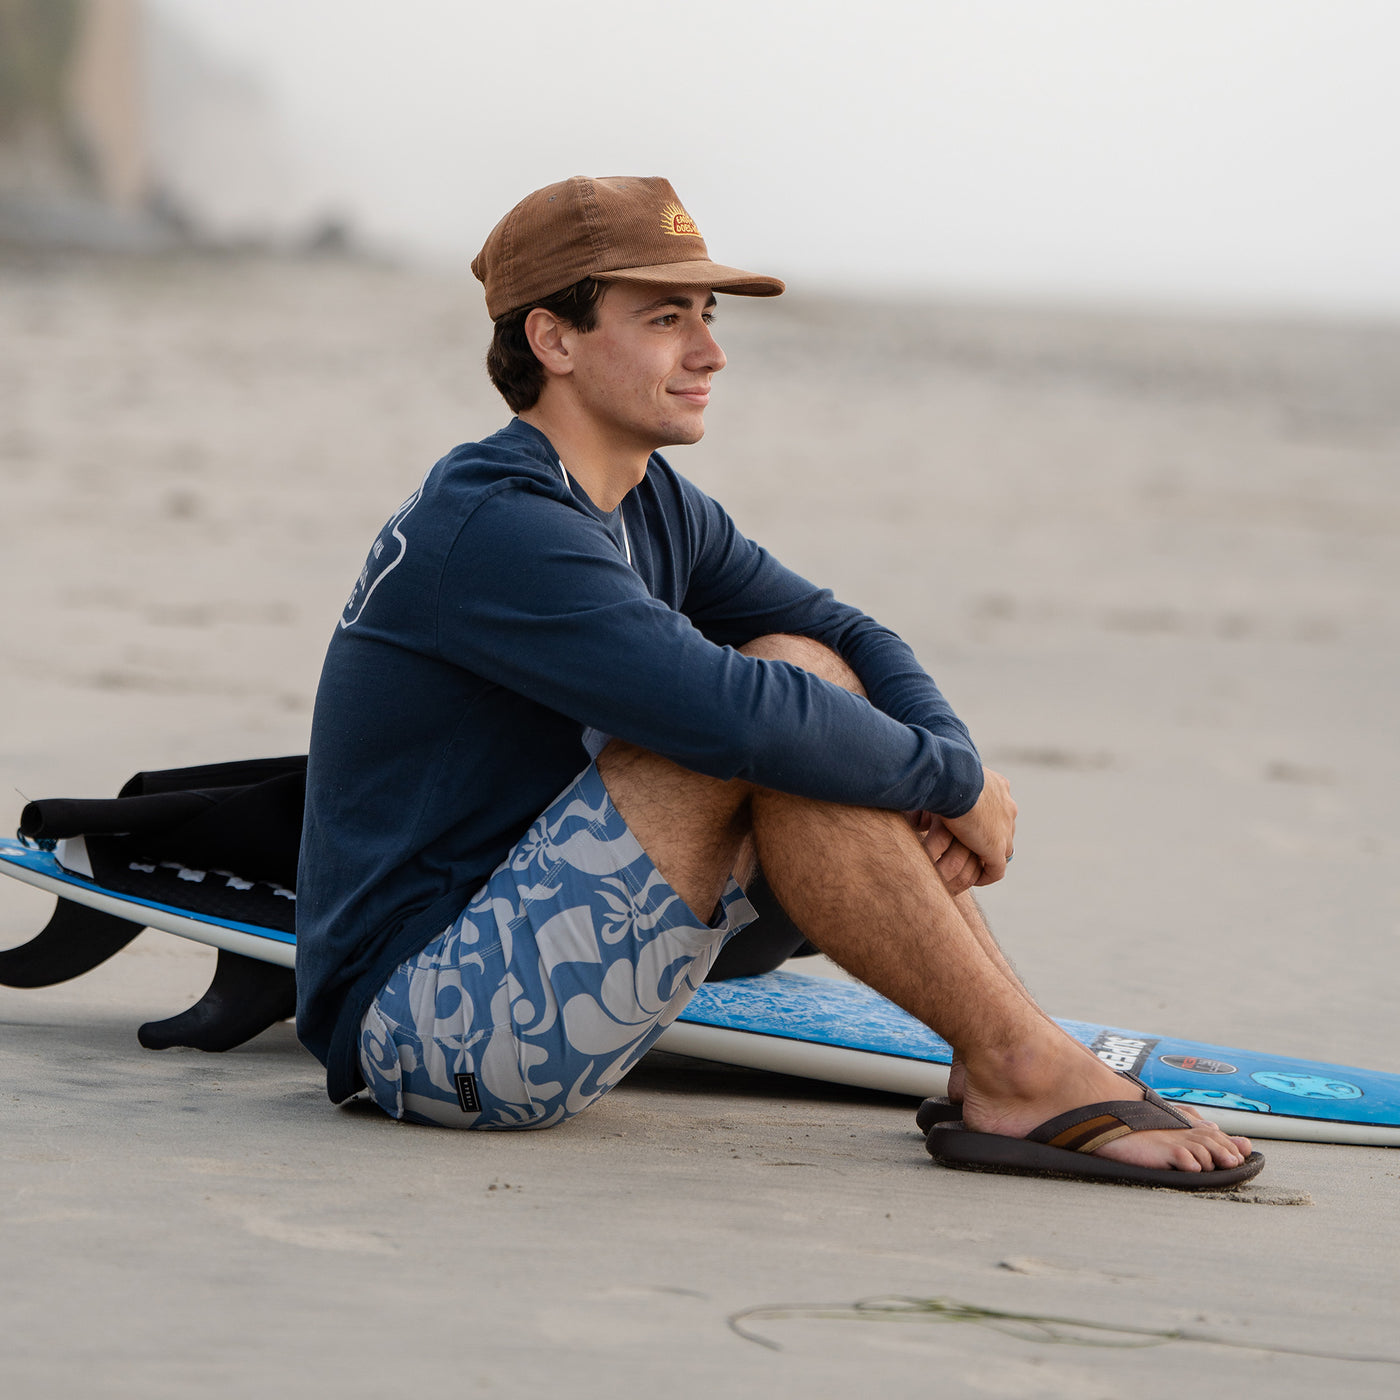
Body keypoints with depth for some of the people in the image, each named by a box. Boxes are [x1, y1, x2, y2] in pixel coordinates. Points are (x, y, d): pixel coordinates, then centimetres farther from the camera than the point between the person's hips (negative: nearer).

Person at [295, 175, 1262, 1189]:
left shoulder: (655, 506, 11)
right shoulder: (493, 531, -21)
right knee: (776, 700, -21)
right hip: (416, 1022, -10)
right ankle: (1022, 1070, -16)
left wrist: (953, 763, -10)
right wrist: (955, 784, -17)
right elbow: (735, 713, -31)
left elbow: (854, 639, 11)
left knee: (805, 668, 1)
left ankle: (1008, 1068, -6)